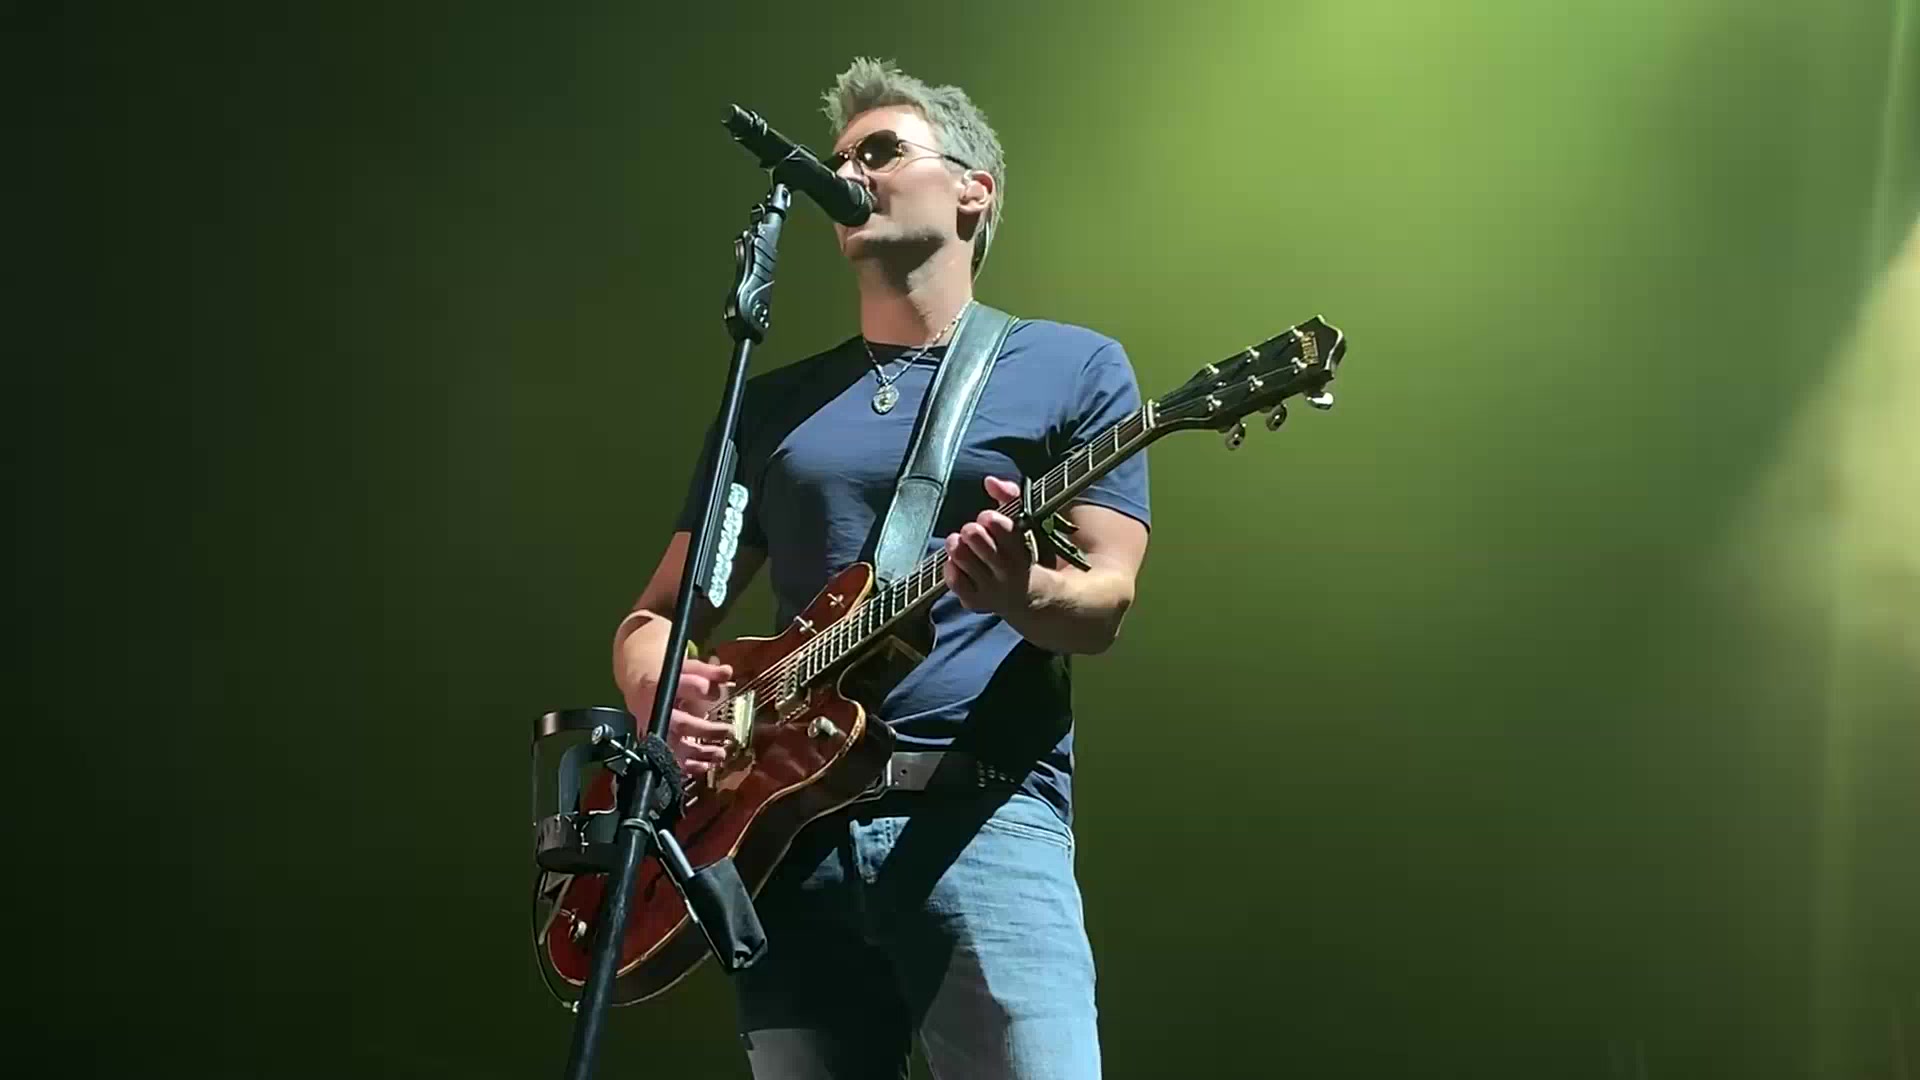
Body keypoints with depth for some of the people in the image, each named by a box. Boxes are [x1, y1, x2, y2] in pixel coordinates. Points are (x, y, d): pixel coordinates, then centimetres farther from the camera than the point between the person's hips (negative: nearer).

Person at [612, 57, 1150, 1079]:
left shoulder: (1072, 366, 10)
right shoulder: (775, 402, 20)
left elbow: (1105, 601, -1)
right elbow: (654, 617, 21)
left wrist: (1021, 594, -24)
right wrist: (664, 697, -2)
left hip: (982, 809, -4)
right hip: (784, 821, 4)